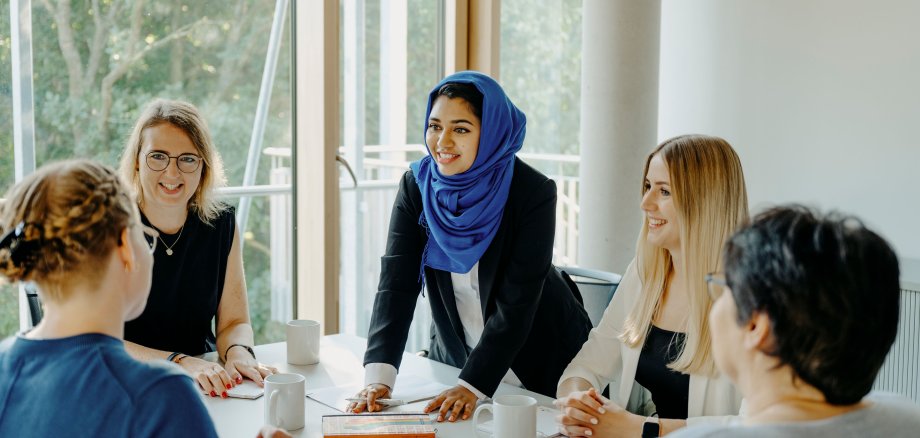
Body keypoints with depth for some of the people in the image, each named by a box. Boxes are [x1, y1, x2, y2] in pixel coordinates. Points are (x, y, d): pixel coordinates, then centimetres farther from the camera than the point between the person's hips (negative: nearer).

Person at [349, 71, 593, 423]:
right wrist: (378, 375, -31)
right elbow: (396, 283, -19)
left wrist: (472, 385, -35)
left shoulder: (534, 192, -22)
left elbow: (516, 304, -26)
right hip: (454, 353, 3)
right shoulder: (416, 185, -11)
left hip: (540, 359, -3)